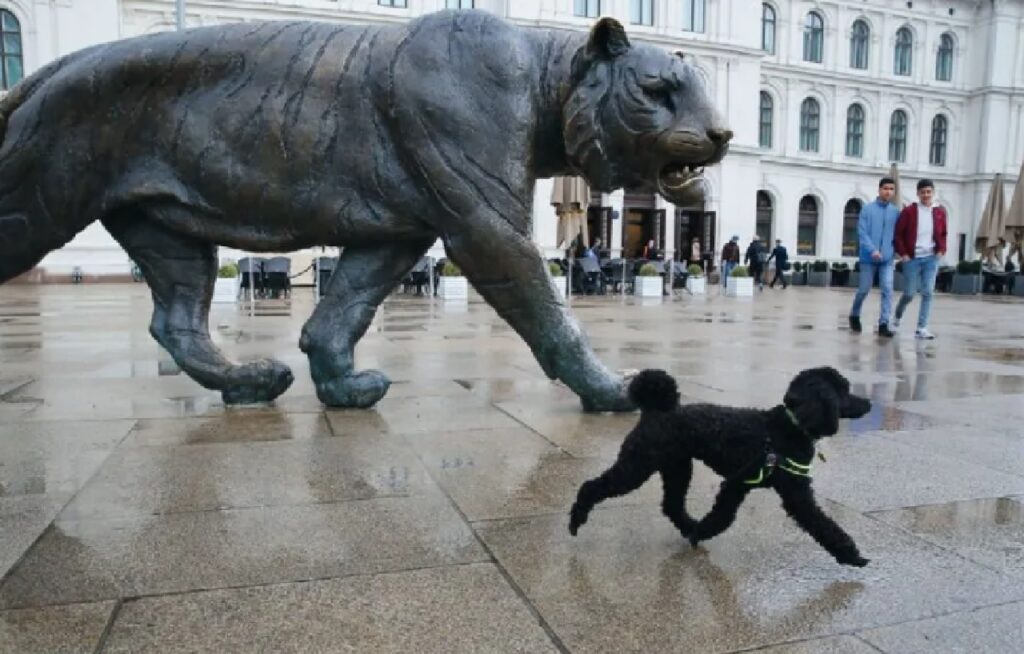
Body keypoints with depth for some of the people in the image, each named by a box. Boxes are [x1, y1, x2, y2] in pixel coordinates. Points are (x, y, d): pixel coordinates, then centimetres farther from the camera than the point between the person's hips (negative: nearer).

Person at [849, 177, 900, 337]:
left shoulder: (896, 212, 6)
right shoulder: (867, 209, -3)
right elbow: (862, 233, -8)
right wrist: (872, 250, -18)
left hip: (887, 258, 2)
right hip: (869, 257, -2)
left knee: (887, 290, -6)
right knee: (864, 289, 7)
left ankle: (883, 324, -3)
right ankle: (854, 315, 30)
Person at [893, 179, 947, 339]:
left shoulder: (940, 212, 5)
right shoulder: (909, 211, -5)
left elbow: (943, 234, 16)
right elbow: (898, 234, -4)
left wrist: (941, 250, 2)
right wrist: (903, 253, -10)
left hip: (931, 258, 3)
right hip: (912, 258, -3)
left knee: (928, 293, -3)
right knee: (909, 293, 3)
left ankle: (922, 328, 1)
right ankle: (898, 316, 33)